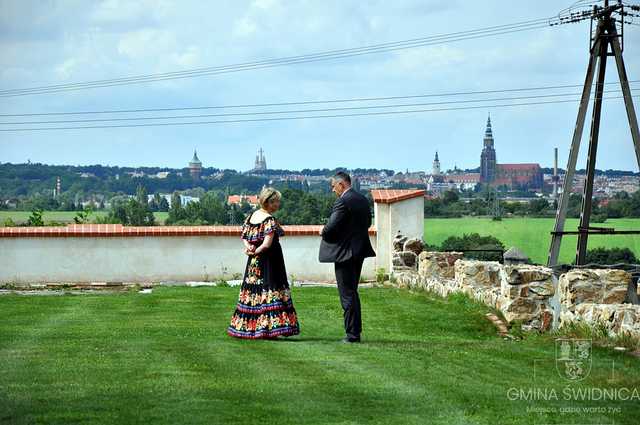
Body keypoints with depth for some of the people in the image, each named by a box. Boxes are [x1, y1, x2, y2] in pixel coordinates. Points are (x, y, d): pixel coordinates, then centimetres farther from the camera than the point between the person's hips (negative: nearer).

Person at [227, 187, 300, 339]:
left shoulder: (251, 216, 8)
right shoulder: (270, 220, -15)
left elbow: (244, 236, 10)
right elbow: (267, 243, -21)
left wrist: (249, 247, -5)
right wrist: (256, 251, -7)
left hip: (253, 263, 8)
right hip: (269, 261, -8)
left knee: (252, 291, 12)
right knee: (269, 290, -5)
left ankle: (246, 327, 16)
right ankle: (266, 327, -7)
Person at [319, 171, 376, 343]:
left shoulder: (343, 202, -19)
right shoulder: (363, 200, 9)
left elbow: (331, 227, -23)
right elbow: (368, 223, 20)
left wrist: (323, 232, -2)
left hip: (345, 252, -9)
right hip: (359, 251, 9)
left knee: (347, 294, -3)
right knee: (352, 292, 17)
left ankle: (352, 334, 0)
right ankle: (356, 331, 21)